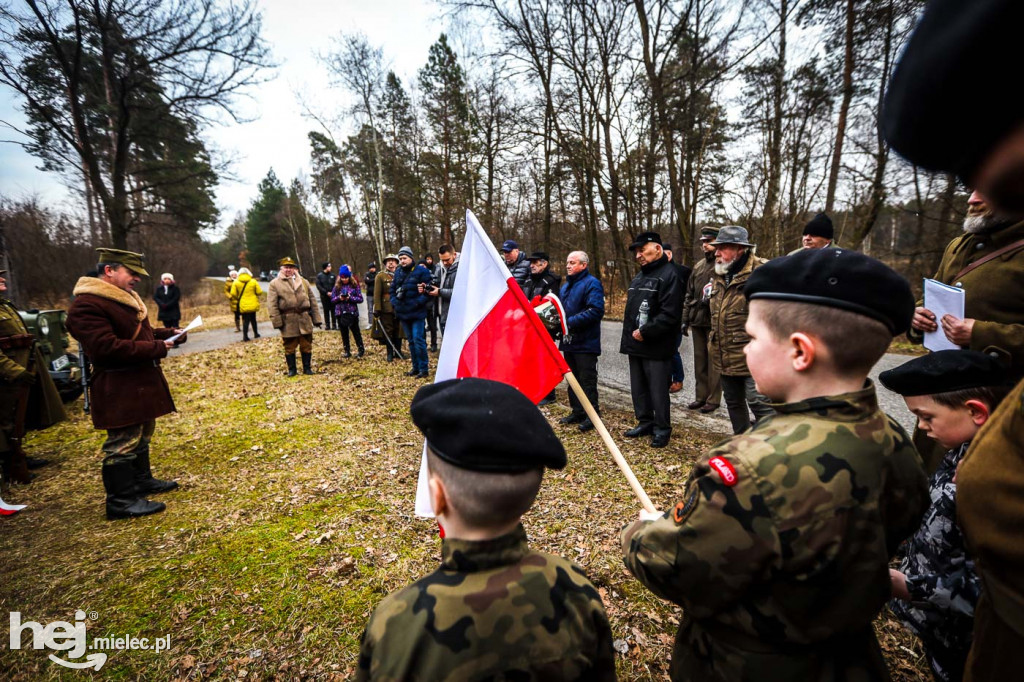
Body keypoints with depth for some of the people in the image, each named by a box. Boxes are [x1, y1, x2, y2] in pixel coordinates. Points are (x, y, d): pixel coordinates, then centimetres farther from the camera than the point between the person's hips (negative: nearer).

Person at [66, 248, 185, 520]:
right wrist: (156, 349, -23)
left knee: (142, 433, 20)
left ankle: (142, 480, 35)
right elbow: (105, 347, -27)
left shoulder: (124, 297, 14)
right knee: (123, 441, -3)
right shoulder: (87, 304, -19)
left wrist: (169, 333, 5)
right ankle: (121, 501, 7)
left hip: (141, 381, 11)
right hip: (119, 388, -10)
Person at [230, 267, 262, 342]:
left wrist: (238, 299, 13)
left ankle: (245, 336, -5)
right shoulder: (253, 281, -4)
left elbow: (233, 294, -6)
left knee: (245, 320, 2)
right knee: (253, 319, 17)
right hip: (253, 304, 1)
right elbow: (259, 292, -5)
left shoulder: (236, 282, -3)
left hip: (243, 305, -1)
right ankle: (256, 334, 24)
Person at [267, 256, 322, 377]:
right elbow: (272, 305, -3)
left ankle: (307, 368, 19)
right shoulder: (274, 284, 3)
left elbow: (313, 301, 10)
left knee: (306, 345, 7)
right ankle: (292, 369, 20)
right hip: (288, 321, -2)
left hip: (305, 319, 2)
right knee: (290, 347, 7)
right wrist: (277, 321, -11)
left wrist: (317, 319, 5)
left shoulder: (303, 281, 13)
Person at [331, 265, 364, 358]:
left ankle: (361, 350, 19)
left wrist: (350, 298, -18)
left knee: (356, 332, 7)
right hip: (340, 313, 3)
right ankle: (347, 351, 21)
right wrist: (339, 298, -14)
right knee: (344, 333, 11)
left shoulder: (354, 285, -3)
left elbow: (360, 299, -5)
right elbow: (332, 300, 6)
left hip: (352, 313, -3)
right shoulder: (337, 286, 4)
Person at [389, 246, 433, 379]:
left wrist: (419, 301, -19)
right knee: (411, 341, 14)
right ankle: (416, 367, 24)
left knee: (418, 340, -10)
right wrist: (394, 302, 7)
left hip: (417, 313, -7)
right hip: (403, 313, 7)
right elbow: (393, 289, 22)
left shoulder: (421, 271, -9)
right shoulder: (398, 272, 12)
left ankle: (424, 369, -1)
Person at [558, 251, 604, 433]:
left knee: (587, 380, -2)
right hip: (569, 341, 9)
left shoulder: (592, 284, -11)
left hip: (585, 343, -9)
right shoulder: (566, 286, 18)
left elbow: (595, 311, -22)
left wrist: (571, 322, -23)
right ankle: (577, 412, 26)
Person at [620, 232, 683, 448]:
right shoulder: (639, 277, 18)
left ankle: (662, 429, 16)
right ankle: (645, 422, 31)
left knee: (658, 391, 1)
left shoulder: (668, 275, -12)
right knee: (638, 388, 16)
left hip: (656, 348, -9)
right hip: (635, 345, 9)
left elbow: (670, 314, -22)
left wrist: (645, 332, -20)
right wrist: (629, 336, 14)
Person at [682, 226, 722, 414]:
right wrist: (685, 319, 14)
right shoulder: (698, 266, 16)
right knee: (699, 360, 13)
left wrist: (713, 297, -21)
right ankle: (701, 396, 23)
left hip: (714, 321, -7)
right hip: (697, 321, 7)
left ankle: (713, 399, 9)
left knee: (713, 362, -1)